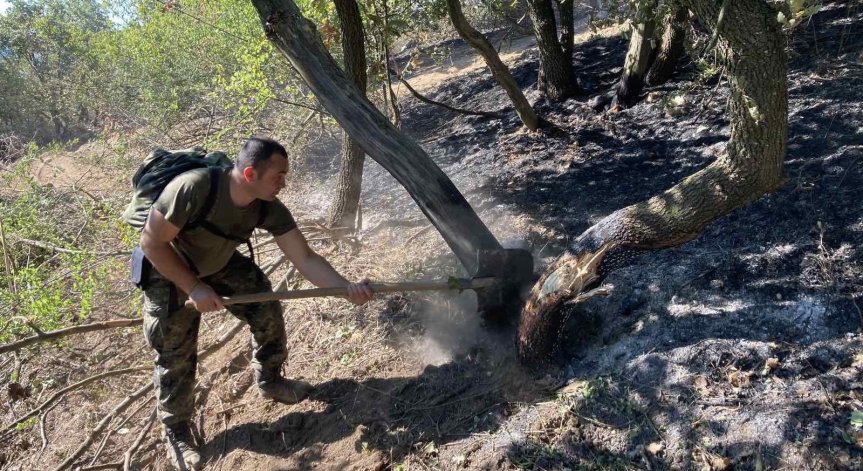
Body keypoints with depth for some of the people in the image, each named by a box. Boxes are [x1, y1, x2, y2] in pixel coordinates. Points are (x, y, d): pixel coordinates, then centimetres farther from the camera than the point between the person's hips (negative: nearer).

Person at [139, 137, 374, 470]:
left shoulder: (269, 209, -23)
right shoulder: (192, 188, -39)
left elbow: (305, 259, -22)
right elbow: (152, 243, -29)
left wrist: (347, 287, -35)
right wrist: (194, 287, -29)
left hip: (219, 263, 5)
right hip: (169, 271, -4)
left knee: (267, 309, -1)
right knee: (176, 354, -2)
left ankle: (270, 381, 24)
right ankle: (176, 432, 21)